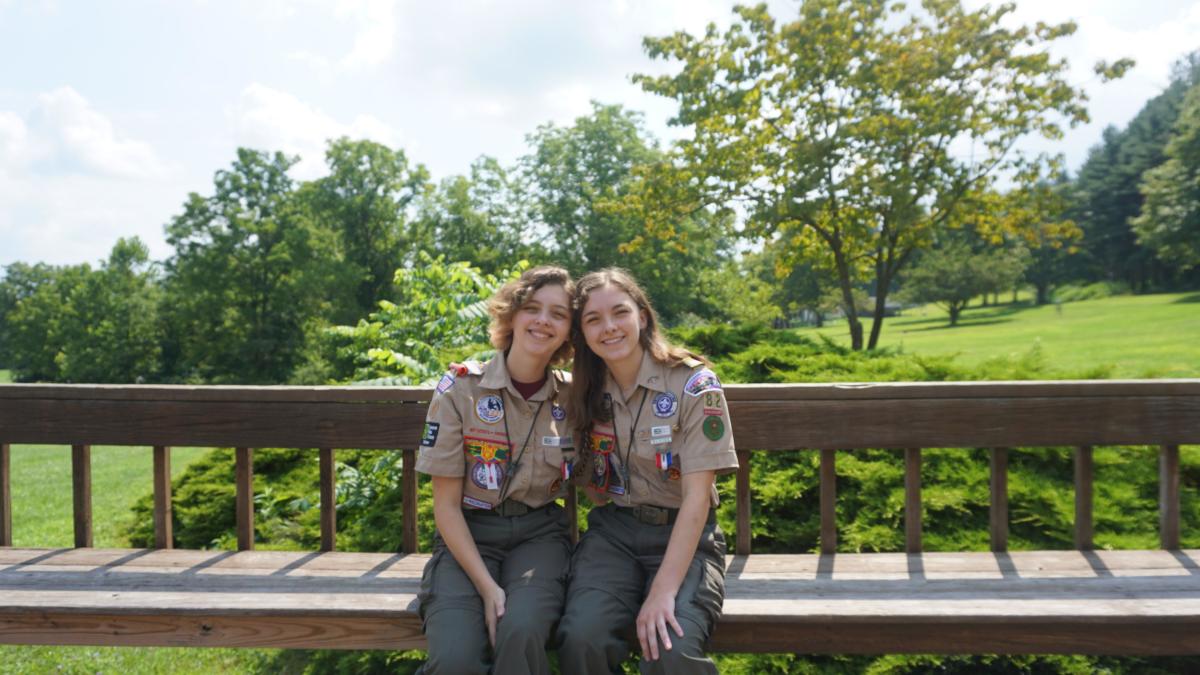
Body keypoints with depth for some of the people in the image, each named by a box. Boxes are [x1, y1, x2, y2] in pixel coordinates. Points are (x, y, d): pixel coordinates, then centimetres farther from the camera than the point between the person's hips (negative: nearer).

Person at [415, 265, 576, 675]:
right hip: (468, 536, -1)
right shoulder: (459, 389, -7)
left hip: (539, 534, 1)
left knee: (521, 634, -30)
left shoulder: (571, 399, 0)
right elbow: (446, 505, -6)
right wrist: (486, 586, -15)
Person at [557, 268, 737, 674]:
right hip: (612, 533, 3)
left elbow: (696, 496, -15)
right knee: (581, 638, -26)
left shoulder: (694, 384, -10)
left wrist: (664, 589, -22)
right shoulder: (586, 394, 4)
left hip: (683, 535, -3)